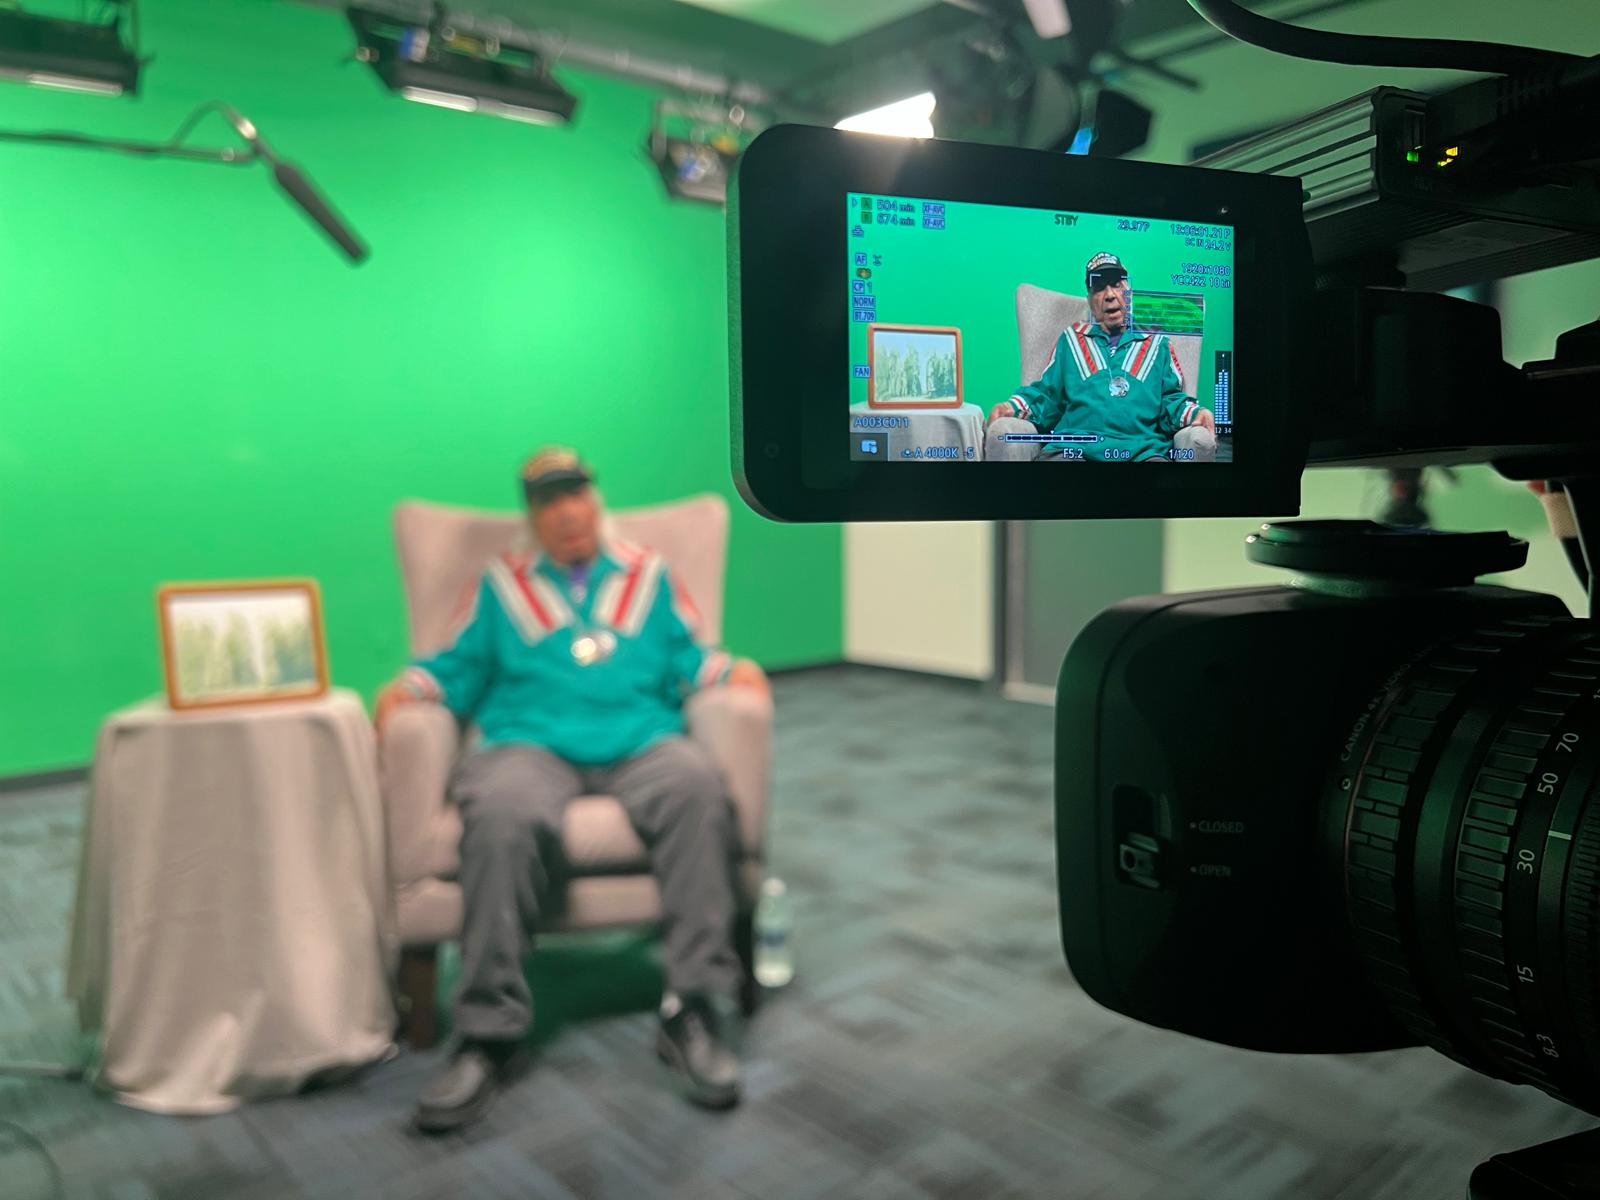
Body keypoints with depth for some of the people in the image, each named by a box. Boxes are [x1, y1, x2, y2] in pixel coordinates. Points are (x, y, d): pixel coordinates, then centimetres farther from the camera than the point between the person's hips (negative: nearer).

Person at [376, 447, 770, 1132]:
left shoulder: (648, 576, 25)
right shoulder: (501, 584, 24)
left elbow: (687, 658, 16)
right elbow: (459, 668, 17)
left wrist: (732, 670, -5)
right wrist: (408, 687, -3)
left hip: (640, 742, 1)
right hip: (531, 744, 0)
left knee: (699, 789, -35)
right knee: (500, 817, -37)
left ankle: (693, 1011, -30)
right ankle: (490, 1034, -28)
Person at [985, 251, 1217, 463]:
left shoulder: (1155, 342, 24)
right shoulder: (1071, 339, 25)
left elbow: (1171, 399, 16)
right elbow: (1046, 394, 19)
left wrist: (1195, 413, -8)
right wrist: (1012, 407, -2)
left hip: (1143, 451, 0)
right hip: (1071, 449, 0)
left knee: (1199, 439, -33)